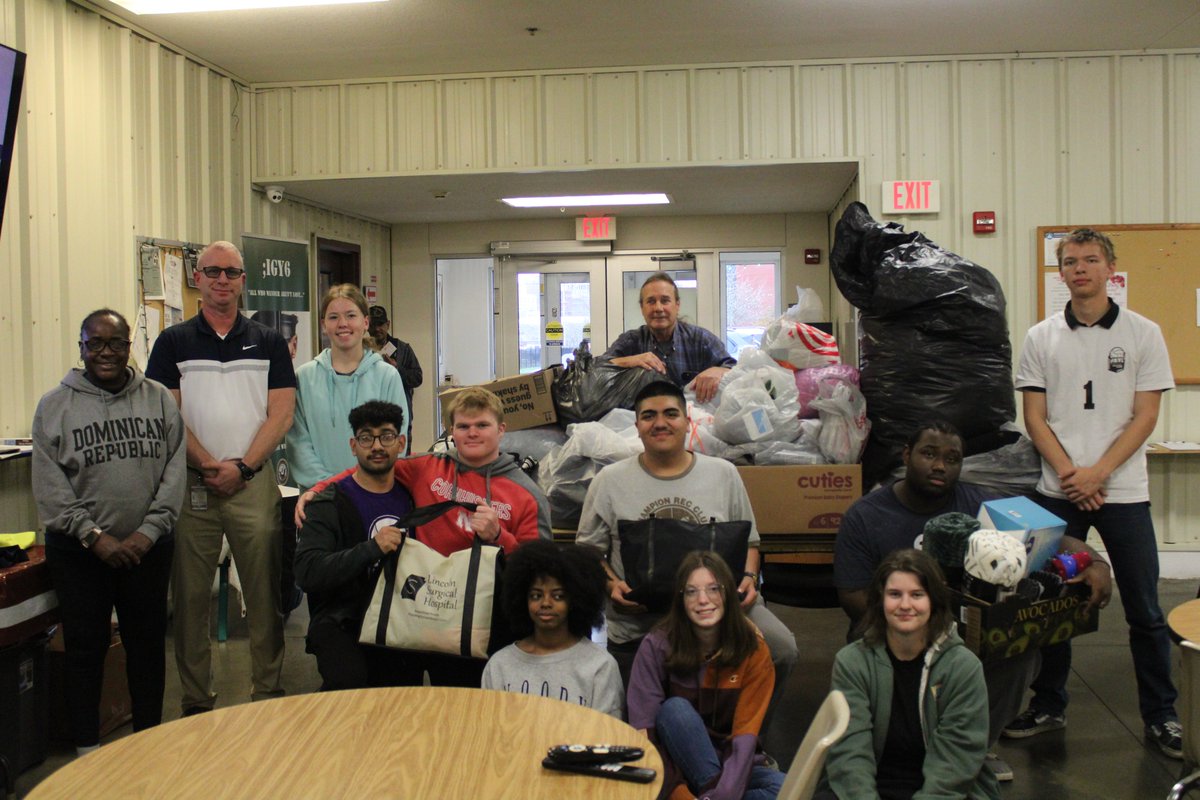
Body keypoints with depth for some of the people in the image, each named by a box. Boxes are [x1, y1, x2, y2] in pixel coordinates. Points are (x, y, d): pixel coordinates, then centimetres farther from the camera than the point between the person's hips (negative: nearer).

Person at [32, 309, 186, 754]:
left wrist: (149, 531, -9)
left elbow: (175, 470, 0)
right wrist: (95, 536, -12)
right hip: (79, 551, -1)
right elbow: (49, 487, -5)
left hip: (148, 548, 1)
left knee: (148, 642, 10)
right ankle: (87, 746, 20)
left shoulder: (159, 399, 4)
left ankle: (149, 736, 25)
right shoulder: (55, 406, 0)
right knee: (85, 646, 6)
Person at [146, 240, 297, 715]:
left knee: (264, 591, 3)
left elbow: (281, 413, 2)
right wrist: (210, 466, -11)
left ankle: (268, 691, 15)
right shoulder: (173, 343, 8)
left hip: (255, 482, 0)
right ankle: (196, 701, 16)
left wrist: (242, 467, -10)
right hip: (190, 483, 0)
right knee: (190, 594, 4)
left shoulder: (268, 343, 10)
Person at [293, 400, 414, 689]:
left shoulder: (409, 495, 12)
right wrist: (371, 549, -25)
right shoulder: (330, 503, -3)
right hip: (341, 620, -4)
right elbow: (306, 572, -15)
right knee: (349, 678, -33)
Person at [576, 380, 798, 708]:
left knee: (781, 648, -21)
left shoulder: (723, 474, 10)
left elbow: (748, 541, 16)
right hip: (637, 615, 0)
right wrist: (611, 585, -10)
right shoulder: (609, 480, 6)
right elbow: (589, 548, 8)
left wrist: (748, 578, -3)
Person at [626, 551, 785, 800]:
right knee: (675, 709, -30)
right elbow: (644, 730, -16)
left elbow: (745, 734, -16)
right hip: (680, 762, -1)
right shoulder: (657, 646, -14)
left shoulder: (753, 650, -10)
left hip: (732, 764, 1)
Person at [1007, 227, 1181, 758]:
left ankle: (1160, 715, 20)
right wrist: (1070, 475, -10)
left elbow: (1145, 416, -3)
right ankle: (1048, 706, 22)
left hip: (1123, 491, -1)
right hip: (1058, 492, 1)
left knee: (1144, 612, 6)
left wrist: (1097, 473, -13)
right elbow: (1035, 417, 3)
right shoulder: (1041, 338, 5)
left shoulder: (1143, 334, 1)